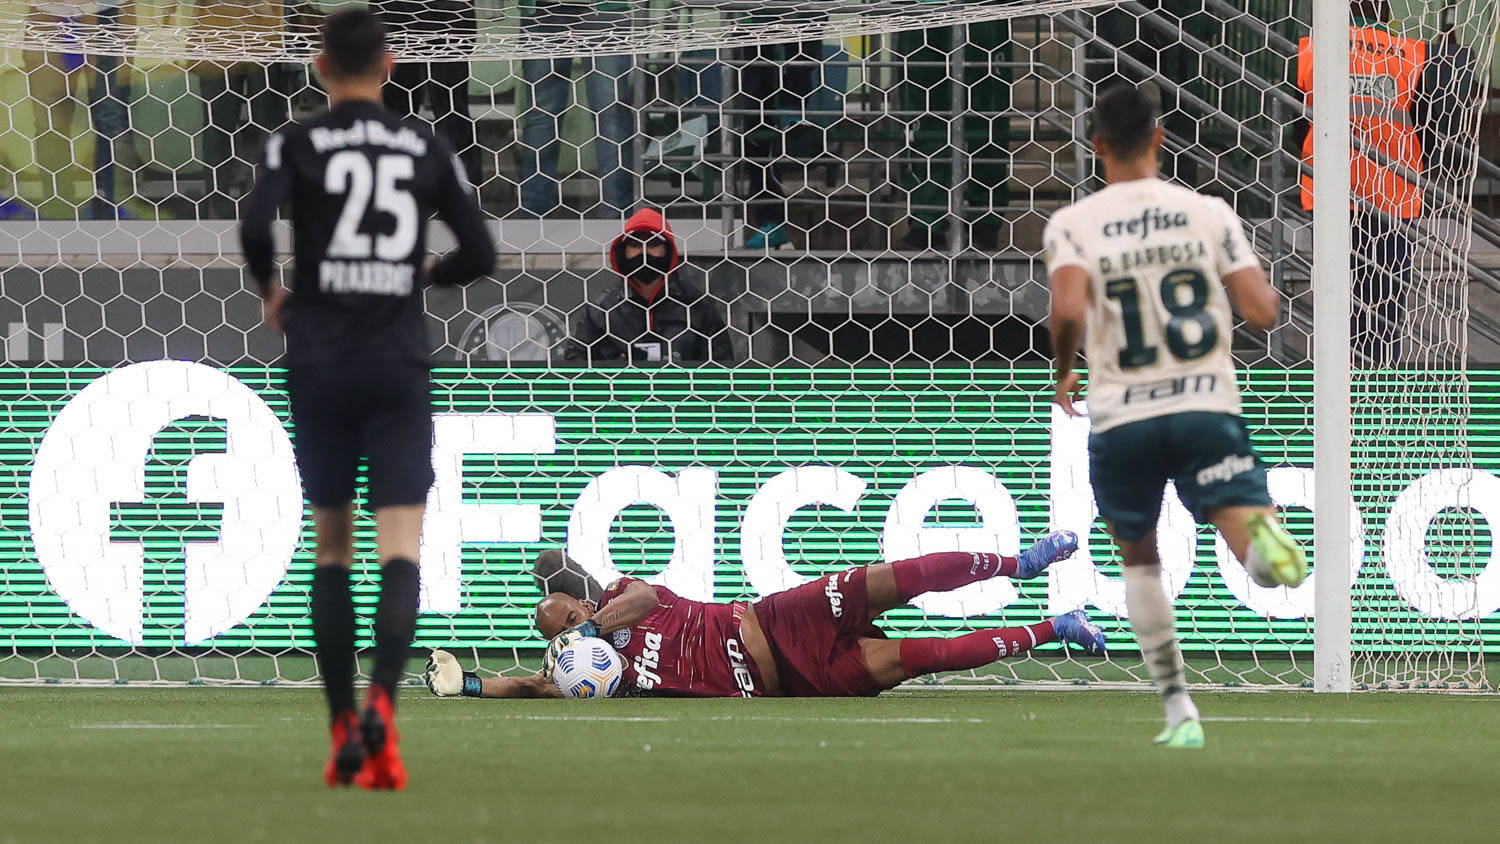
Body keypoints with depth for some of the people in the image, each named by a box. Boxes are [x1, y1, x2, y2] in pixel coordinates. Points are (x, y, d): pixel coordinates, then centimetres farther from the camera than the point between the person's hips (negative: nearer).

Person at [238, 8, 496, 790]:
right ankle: (381, 704, -30)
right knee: (400, 548, -6)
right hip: (400, 365, 0)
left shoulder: (297, 145, 0)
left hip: (320, 364, 0)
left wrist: (271, 293, 3)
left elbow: (255, 226, -16)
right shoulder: (427, 151, 5)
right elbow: (480, 254, 5)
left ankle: (342, 729, 10)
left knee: (331, 548, 12)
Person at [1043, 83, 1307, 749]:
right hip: (1207, 407, 0)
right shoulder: (1209, 214, 2)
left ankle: (1179, 711, 19)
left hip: (1120, 418, 0)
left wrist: (1062, 372, 1)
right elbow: (1262, 314, -3)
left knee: (1139, 561, 22)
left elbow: (1069, 311, -19)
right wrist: (1255, 276, 21)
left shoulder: (1071, 225, -2)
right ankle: (1263, 534, -46)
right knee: (1261, 560, -8)